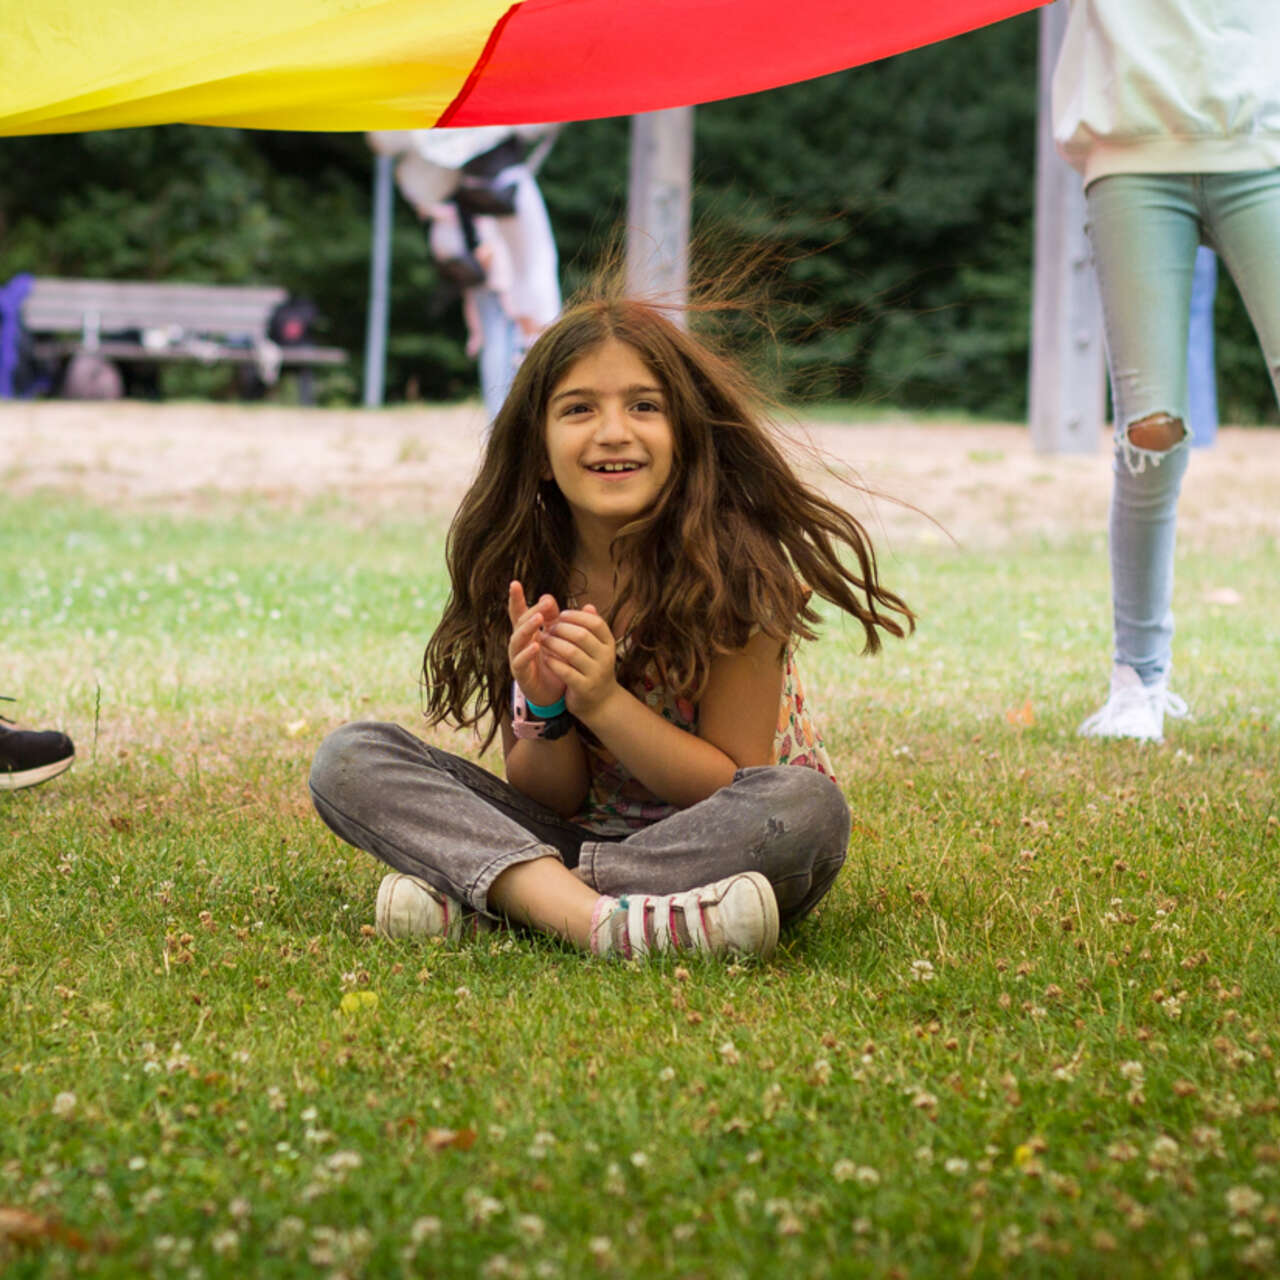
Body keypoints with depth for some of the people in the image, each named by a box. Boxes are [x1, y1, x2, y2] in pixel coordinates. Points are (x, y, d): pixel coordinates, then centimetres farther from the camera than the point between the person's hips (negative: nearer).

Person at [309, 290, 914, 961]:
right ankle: (581, 910, -34)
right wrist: (547, 710, -23)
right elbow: (546, 799, -2)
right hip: (575, 837, 3)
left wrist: (604, 702, -26)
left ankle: (477, 896, -30)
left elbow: (735, 789, -13)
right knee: (349, 758, -13)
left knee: (807, 806, -37)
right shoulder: (518, 574, -5)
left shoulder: (735, 565, -15)